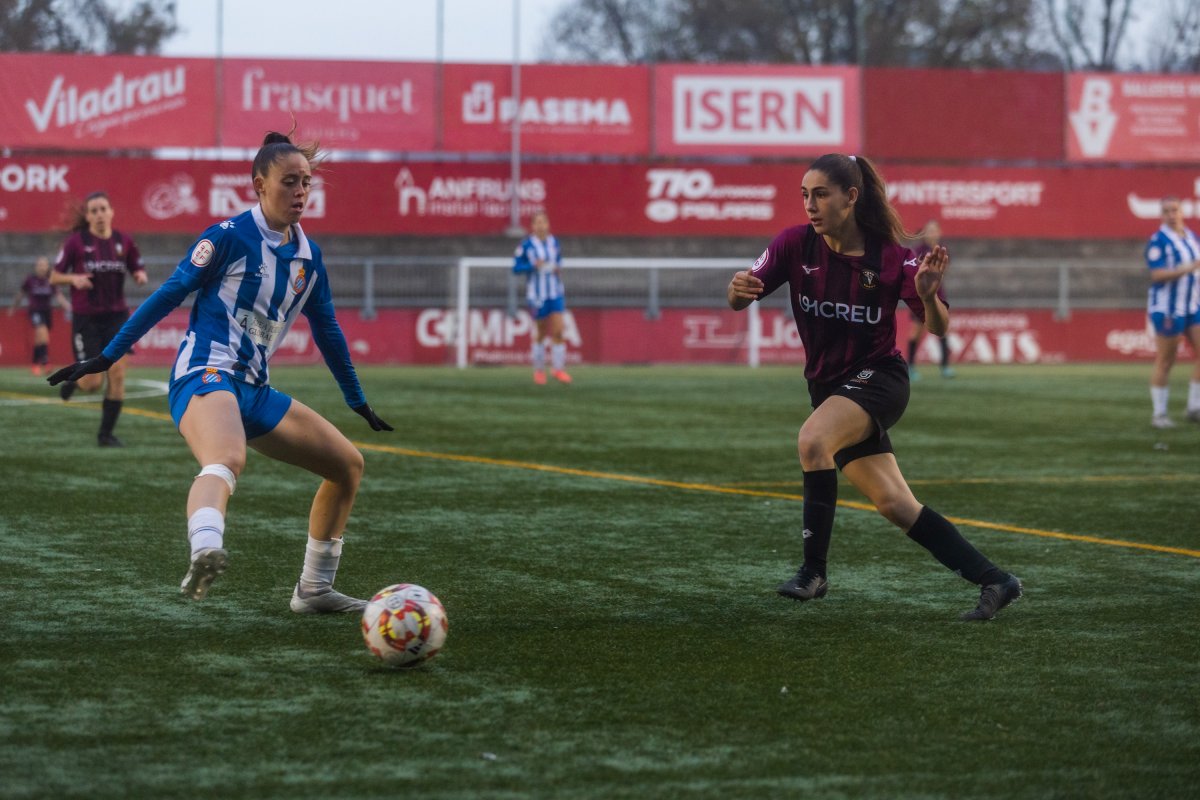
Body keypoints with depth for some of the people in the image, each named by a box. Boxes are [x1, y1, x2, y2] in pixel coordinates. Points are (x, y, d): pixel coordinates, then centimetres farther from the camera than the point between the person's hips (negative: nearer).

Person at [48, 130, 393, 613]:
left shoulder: (308, 254, 14)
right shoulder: (231, 237, -6)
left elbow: (326, 329, 26)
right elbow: (169, 294, -4)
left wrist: (358, 402, 33)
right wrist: (104, 359, -3)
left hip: (253, 391, 8)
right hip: (205, 376, -8)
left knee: (348, 464, 9)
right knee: (228, 459, -40)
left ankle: (313, 591, 17)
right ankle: (204, 552, -71)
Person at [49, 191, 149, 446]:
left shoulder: (124, 241, 2)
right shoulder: (76, 241, -6)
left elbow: (138, 269, 14)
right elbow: (54, 277, -1)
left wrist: (140, 276, -9)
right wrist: (74, 278, -21)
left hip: (116, 317, 3)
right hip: (86, 319, -3)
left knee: (117, 374, -9)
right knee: (93, 383, -6)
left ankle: (106, 433, 4)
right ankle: (74, 380, 32)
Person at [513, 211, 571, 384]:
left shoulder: (554, 242, 5)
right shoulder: (526, 245, -8)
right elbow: (516, 267, -7)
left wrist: (558, 269, 0)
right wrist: (533, 266, -21)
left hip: (555, 293, 3)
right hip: (537, 295, -3)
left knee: (558, 331, -7)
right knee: (542, 333, 5)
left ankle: (558, 368, 0)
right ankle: (539, 369, 21)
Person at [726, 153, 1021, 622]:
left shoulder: (890, 256, -15)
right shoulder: (795, 244, -7)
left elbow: (938, 329, -13)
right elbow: (740, 301, -10)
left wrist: (929, 297, -35)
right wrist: (738, 290, -34)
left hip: (877, 377, -5)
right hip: (828, 386, 5)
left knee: (812, 439, -33)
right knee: (895, 506, 4)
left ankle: (814, 570, -22)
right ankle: (993, 581, 14)